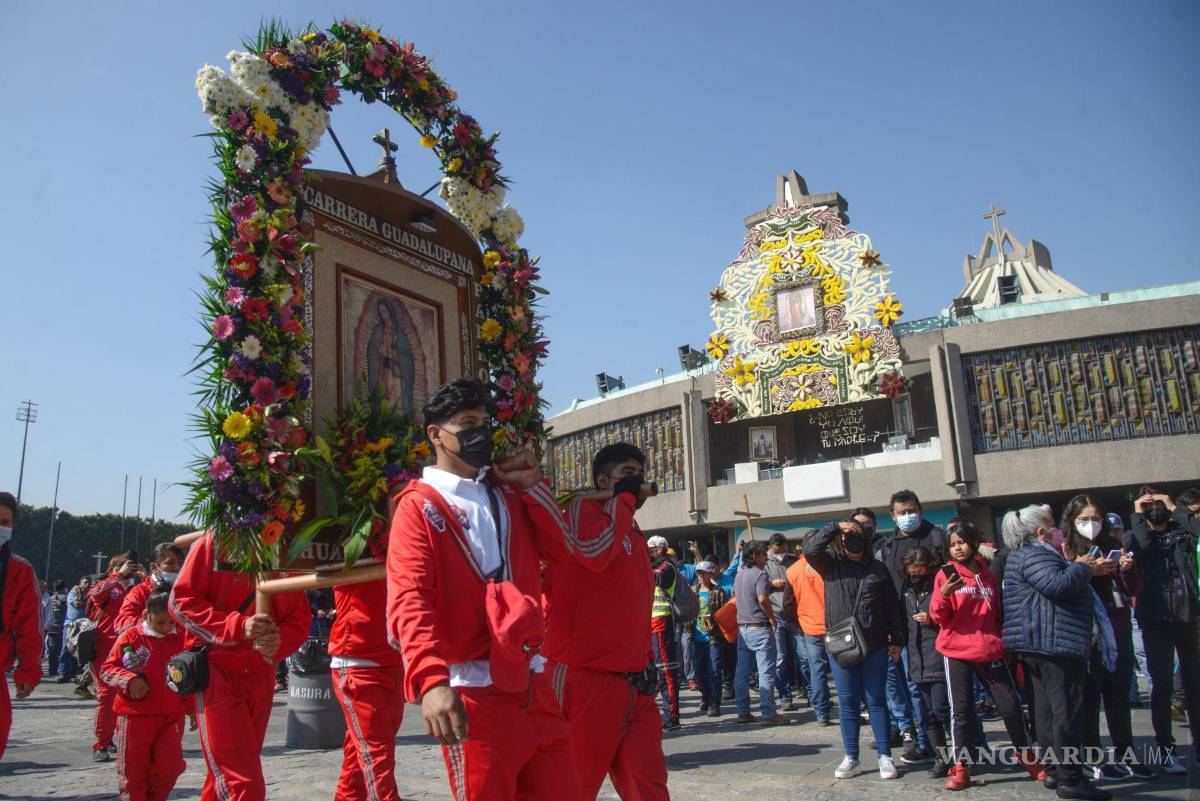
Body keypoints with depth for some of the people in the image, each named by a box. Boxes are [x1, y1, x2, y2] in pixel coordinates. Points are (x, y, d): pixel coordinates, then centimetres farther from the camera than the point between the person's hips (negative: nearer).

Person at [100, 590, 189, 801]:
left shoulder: (181, 640, 4)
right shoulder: (130, 636, -4)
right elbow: (107, 669, -3)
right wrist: (129, 679, -20)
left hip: (171, 717, 2)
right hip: (135, 715, -2)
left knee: (169, 767, 1)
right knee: (133, 770, 7)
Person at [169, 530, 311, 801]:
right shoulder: (215, 543, -4)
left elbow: (299, 619, 7)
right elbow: (180, 600, -8)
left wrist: (279, 642, -16)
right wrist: (238, 626, -19)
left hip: (261, 676, 5)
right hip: (216, 669, -5)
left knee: (225, 775, 17)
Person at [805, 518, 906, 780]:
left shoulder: (877, 567, 5)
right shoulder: (830, 564, 3)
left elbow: (892, 606, 7)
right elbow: (810, 550, -17)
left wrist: (898, 640, 5)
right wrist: (835, 527, -11)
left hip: (875, 647, 0)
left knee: (876, 701, 7)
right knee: (847, 702, 7)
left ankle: (885, 756, 16)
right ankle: (850, 757, 17)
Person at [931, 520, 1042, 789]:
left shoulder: (988, 576, 10)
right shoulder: (947, 574, -2)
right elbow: (939, 617, -6)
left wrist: (1001, 642, 22)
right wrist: (943, 594, -23)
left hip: (990, 652, 3)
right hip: (957, 652, -3)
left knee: (1011, 704, 6)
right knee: (961, 710, 0)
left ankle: (1027, 756, 27)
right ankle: (961, 767, 9)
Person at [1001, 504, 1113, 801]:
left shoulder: (1037, 554, 22)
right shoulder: (1032, 555, -14)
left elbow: (1061, 584, 28)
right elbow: (1058, 585, -26)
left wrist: (1089, 570, 18)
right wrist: (1082, 567, -9)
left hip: (1040, 646, 11)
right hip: (1054, 644, -11)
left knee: (1048, 708, 13)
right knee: (1068, 709, -8)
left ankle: (1054, 771, 20)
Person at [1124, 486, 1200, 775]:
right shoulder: (1135, 536, 8)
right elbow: (1136, 548, -16)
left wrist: (1175, 508, -3)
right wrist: (1139, 516, -5)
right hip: (1156, 619, -2)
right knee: (1162, 685, 0)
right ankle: (1166, 748, 8)